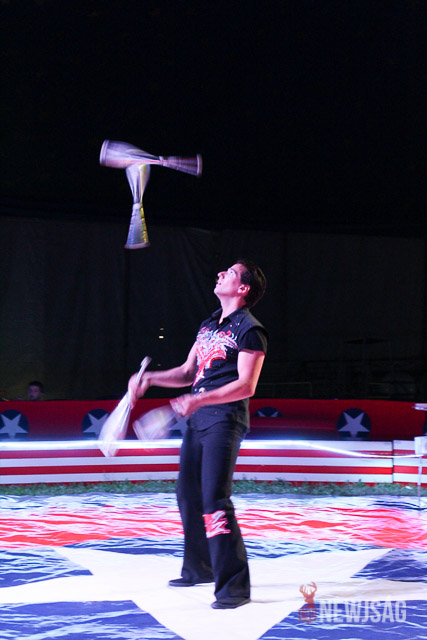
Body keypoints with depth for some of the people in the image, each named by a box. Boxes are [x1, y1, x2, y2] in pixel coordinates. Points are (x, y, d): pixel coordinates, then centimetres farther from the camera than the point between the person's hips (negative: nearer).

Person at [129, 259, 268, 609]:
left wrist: (200, 399, -24)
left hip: (224, 419, -9)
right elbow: (188, 372, 22)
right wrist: (149, 378, 8)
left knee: (215, 501, -17)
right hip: (197, 420, 9)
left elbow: (246, 386, -16)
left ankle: (234, 586, -14)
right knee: (188, 495, 15)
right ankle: (199, 568, 31)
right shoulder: (208, 325, 18)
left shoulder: (249, 330, -8)